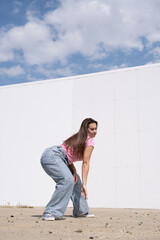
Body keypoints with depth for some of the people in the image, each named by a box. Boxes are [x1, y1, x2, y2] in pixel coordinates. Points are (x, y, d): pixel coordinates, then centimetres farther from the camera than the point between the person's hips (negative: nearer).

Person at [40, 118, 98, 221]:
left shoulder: (80, 138, 22)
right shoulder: (90, 141, -3)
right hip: (51, 156, -10)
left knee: (75, 180, 15)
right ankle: (50, 212, -26)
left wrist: (74, 171, 2)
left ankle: (81, 211, 25)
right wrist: (84, 184, -9)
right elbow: (85, 163, -8)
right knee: (68, 180, -26)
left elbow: (69, 153, 15)